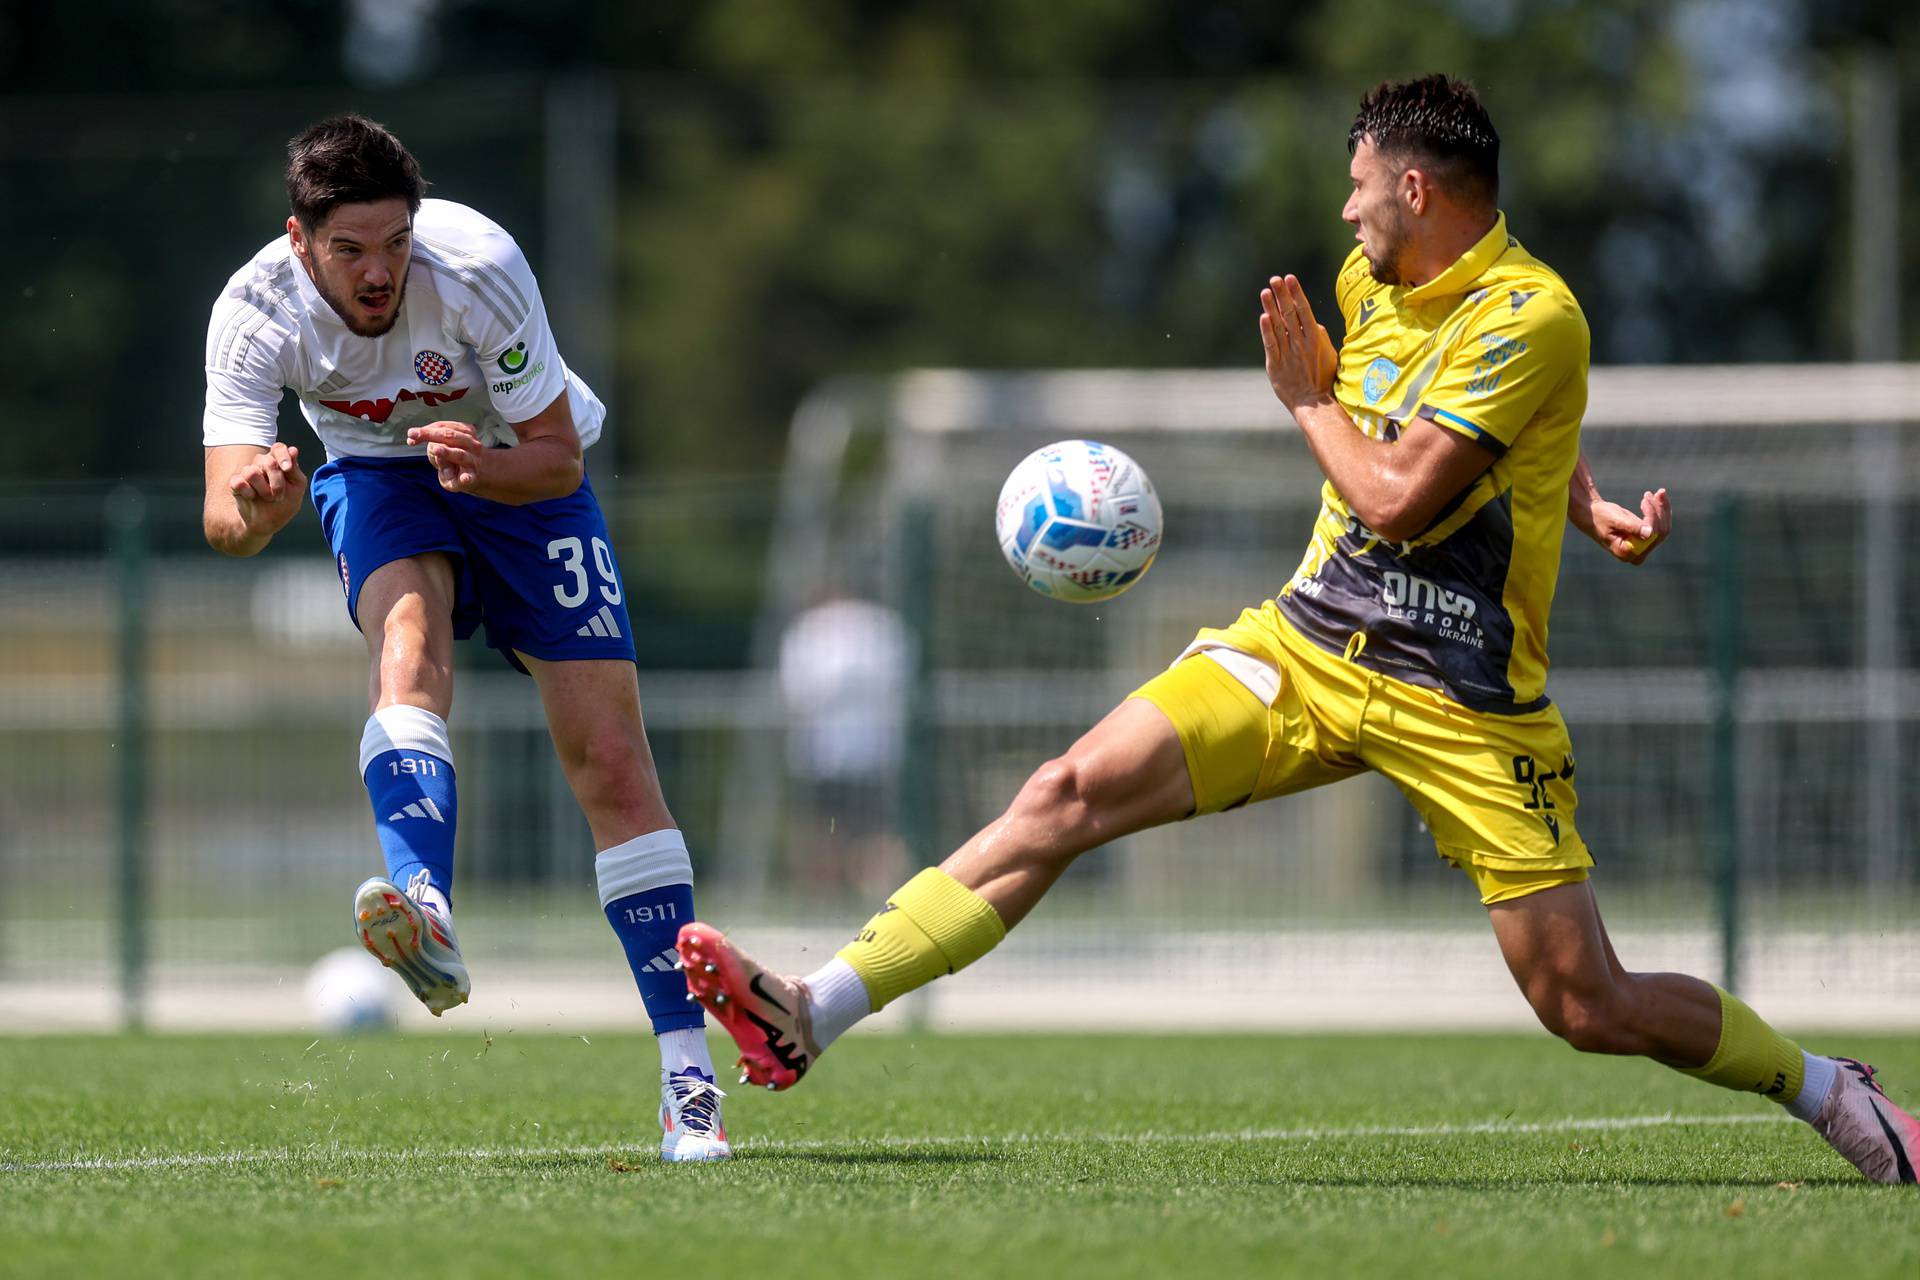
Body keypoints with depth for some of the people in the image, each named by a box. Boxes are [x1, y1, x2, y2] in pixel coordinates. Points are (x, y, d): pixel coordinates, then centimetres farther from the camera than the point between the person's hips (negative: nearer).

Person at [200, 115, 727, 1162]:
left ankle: (688, 1078, -7)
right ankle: (427, 920, -55)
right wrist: (254, 508, -54)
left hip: (519, 473, 0)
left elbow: (557, 456, -22)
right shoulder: (255, 313, -26)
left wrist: (487, 468, -44)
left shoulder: (478, 267, -30)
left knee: (609, 759, -10)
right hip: (378, 477, 1)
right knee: (407, 641, -35)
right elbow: (223, 520, -31)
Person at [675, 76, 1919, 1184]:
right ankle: (811, 1016, -17)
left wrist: (1310, 400, -4)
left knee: (1591, 1007, -5)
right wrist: (1589, 507, 11)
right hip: (1304, 649, 6)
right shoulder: (1367, 288, 9)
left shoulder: (1530, 316, -16)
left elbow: (1399, 496, -22)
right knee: (1072, 791, -12)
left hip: (1465, 704, -6)